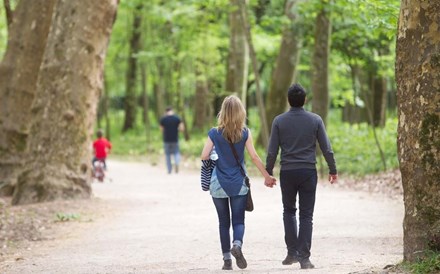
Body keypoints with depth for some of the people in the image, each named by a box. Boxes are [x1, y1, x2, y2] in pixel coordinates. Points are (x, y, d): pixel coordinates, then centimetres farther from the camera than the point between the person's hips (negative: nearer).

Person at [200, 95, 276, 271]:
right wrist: (267, 176, 3)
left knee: (224, 222, 10)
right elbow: (254, 157, -5)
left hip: (219, 184, 0)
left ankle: (227, 259, 8)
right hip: (239, 184, 0)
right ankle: (237, 244, -25)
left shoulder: (214, 133, -5)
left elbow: (204, 156, -8)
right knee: (238, 220, 5)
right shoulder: (245, 133, -4)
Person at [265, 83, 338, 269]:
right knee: (306, 216, 4)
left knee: (289, 211, 18)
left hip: (287, 172, 0)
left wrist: (268, 173, 8)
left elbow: (272, 151, -2)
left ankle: (292, 252, 9)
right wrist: (333, 170, 10)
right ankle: (304, 257, -2)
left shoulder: (279, 121, -2)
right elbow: (326, 148, 0)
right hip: (308, 172, 0)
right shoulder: (315, 120, -2)